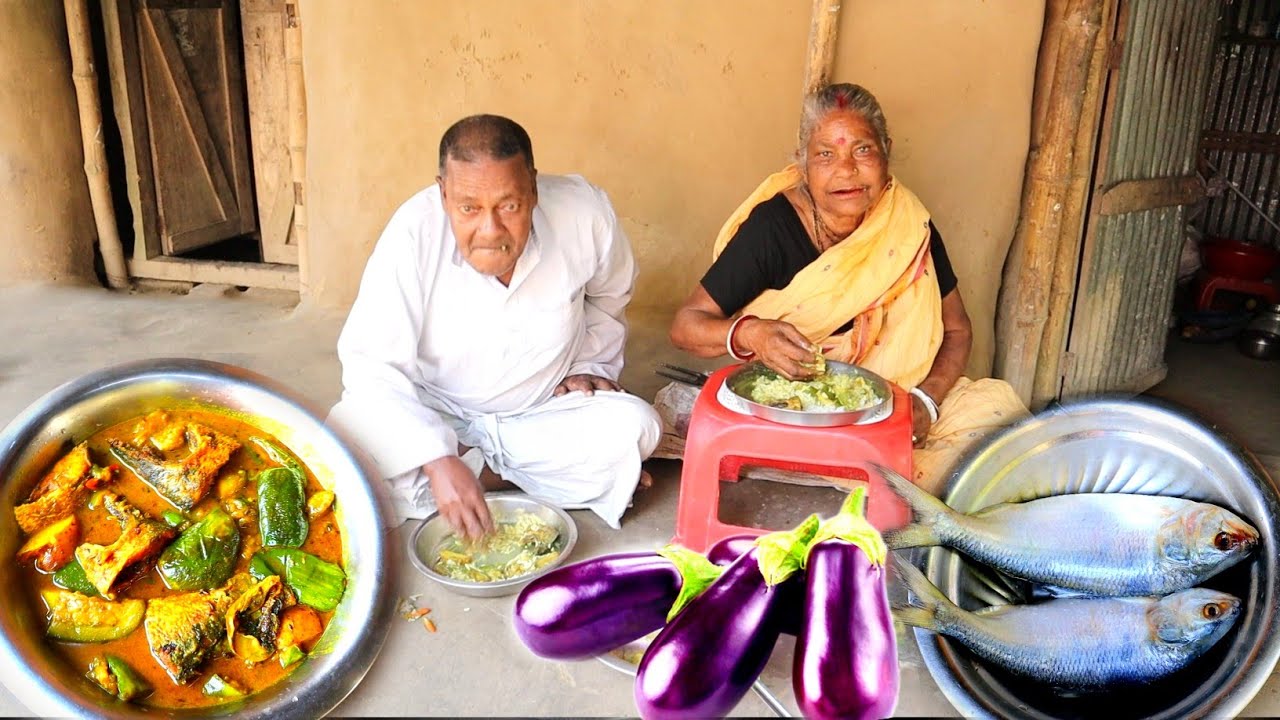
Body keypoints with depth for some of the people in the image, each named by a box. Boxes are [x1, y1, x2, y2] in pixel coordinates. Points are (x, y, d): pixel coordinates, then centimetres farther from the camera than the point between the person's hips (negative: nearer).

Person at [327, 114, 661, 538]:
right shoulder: (414, 233, -26)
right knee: (349, 431, -29)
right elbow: (371, 362, -28)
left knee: (634, 427, -23)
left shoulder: (584, 214, -19)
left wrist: (591, 366, 1)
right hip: (434, 415, -1)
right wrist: (437, 458, -39)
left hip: (541, 414, 1)